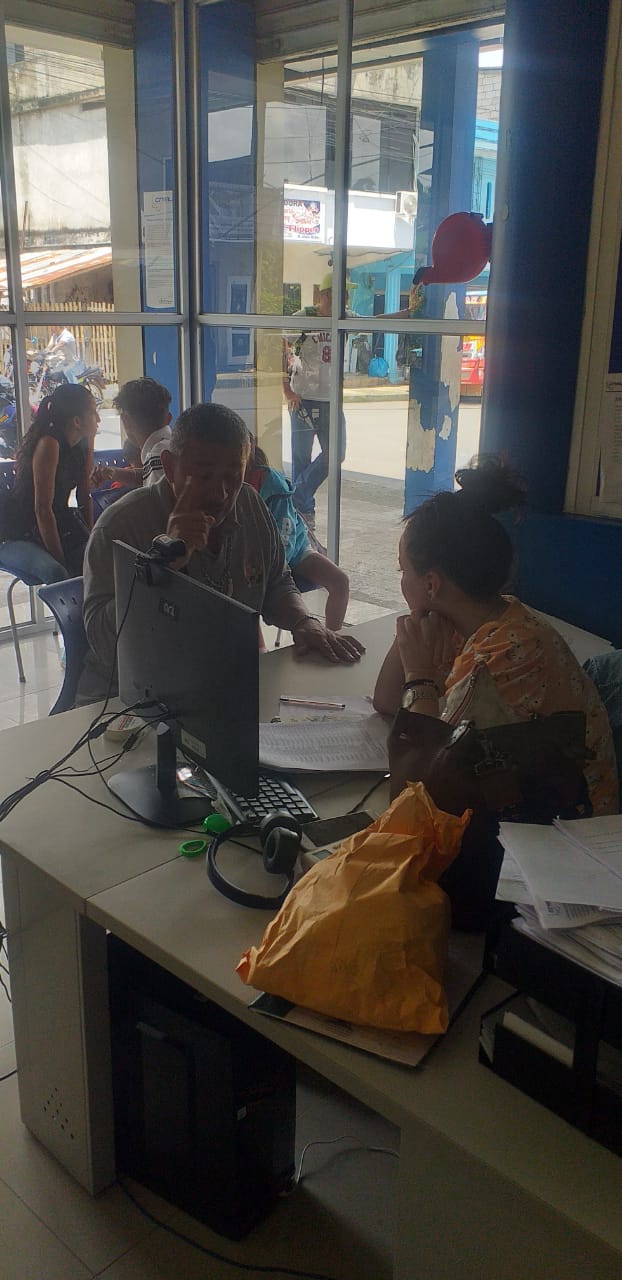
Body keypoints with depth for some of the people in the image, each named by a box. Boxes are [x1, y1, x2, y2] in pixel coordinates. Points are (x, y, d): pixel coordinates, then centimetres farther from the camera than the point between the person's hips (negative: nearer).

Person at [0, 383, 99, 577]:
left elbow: (84, 497, 3)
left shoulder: (82, 443, 0)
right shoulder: (49, 444, -24)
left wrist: (91, 539, -7)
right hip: (25, 527, -7)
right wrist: (60, 561, -25)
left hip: (57, 518, 8)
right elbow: (43, 509, -26)